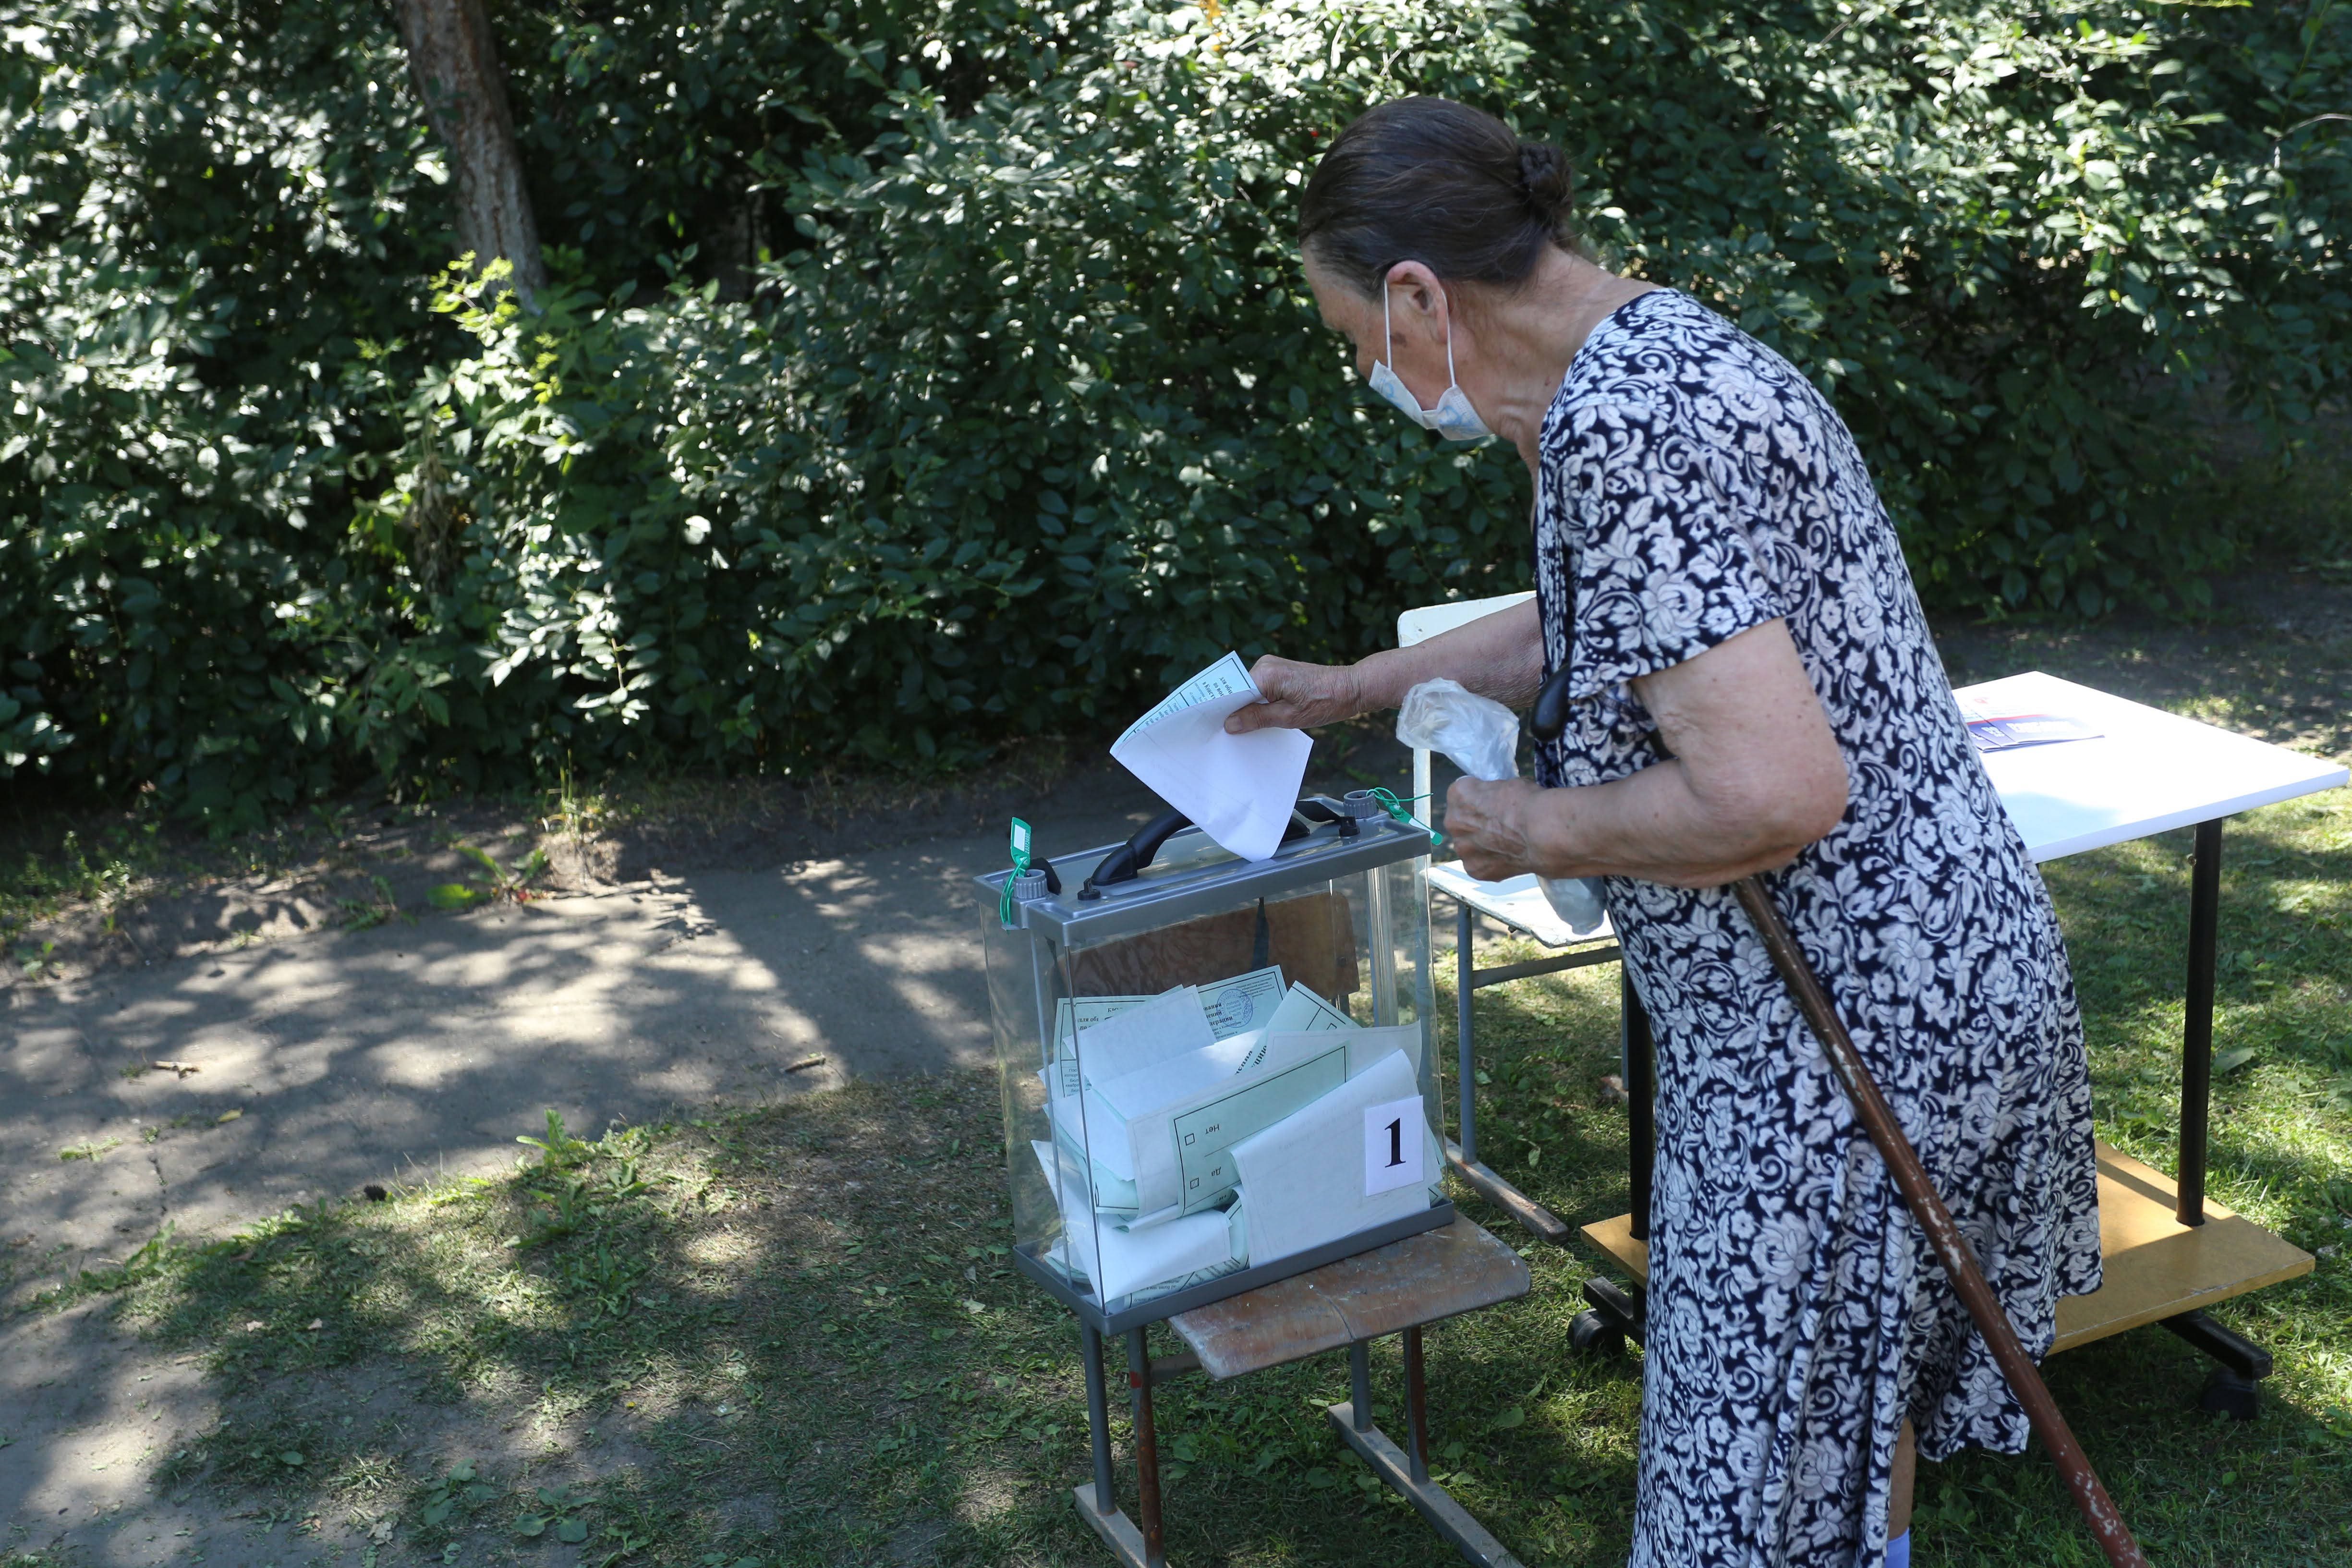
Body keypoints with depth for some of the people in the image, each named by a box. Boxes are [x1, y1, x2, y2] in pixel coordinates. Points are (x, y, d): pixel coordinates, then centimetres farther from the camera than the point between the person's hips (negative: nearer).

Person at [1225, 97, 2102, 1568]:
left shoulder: (1617, 426, -25)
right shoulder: (1665, 344, 8)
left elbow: (1775, 793, -32)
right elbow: (1576, 621, 26)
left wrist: (1534, 828, -15)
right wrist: (1352, 688, 33)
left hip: (1846, 1027, -10)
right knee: (1855, 1383, 29)